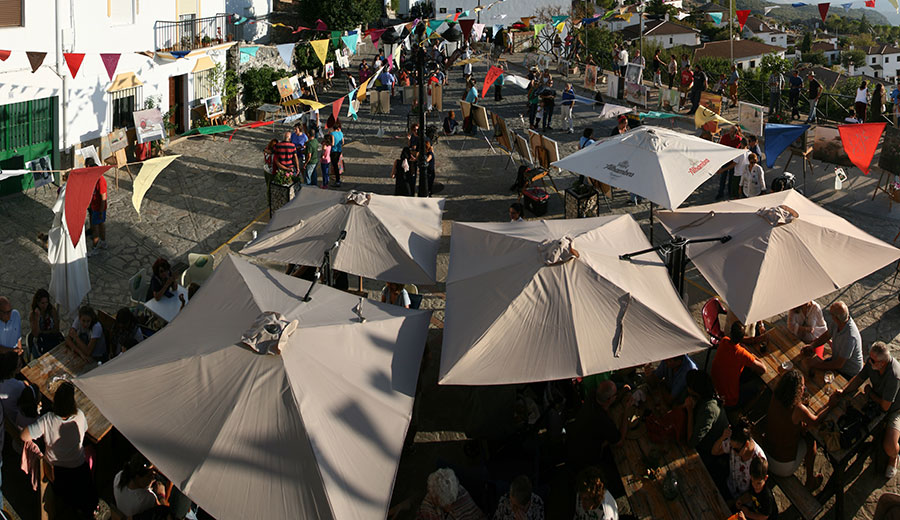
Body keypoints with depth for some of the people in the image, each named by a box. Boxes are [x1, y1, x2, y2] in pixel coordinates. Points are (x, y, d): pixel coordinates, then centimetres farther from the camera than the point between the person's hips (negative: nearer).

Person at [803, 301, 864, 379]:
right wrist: (812, 345, -7)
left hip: (849, 373, -8)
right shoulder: (836, 323, -16)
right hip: (838, 360, 8)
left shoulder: (850, 336, -39)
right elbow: (827, 334, 8)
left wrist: (816, 365, -23)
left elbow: (838, 365, -31)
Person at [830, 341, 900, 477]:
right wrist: (842, 392, -15)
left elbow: (885, 406, -30)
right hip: (875, 401, 7)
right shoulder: (873, 360, -19)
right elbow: (859, 378, -1)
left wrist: (869, 392, -13)